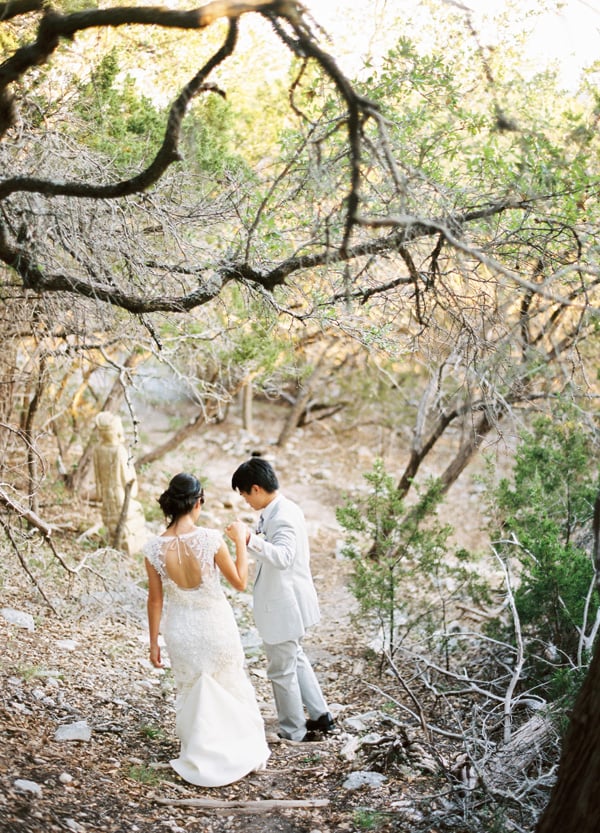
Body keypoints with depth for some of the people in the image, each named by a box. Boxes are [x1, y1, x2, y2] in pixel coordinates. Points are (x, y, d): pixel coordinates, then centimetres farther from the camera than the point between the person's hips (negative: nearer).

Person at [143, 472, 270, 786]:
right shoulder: (211, 539, -23)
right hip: (216, 627, -2)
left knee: (191, 696, 23)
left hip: (181, 632, 2)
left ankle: (200, 759, 34)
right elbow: (240, 582, -11)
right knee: (232, 690, 22)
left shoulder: (154, 548, -15)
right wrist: (240, 541, -1)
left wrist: (154, 643, 5)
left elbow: (155, 599, -5)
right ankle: (243, 754, 35)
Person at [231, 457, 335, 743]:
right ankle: (321, 716, 35)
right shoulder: (285, 508, 5)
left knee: (282, 670, 6)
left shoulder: (281, 518, -27)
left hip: (283, 608, -10)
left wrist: (251, 540, -54)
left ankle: (293, 732, 22)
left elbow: (283, 558, -43)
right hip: (288, 602, 10)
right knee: (296, 658, 26)